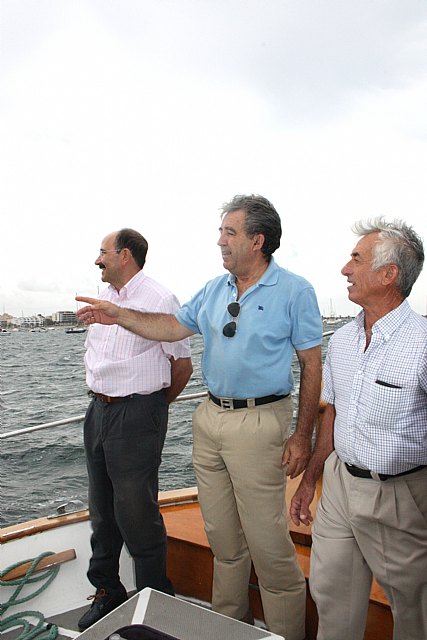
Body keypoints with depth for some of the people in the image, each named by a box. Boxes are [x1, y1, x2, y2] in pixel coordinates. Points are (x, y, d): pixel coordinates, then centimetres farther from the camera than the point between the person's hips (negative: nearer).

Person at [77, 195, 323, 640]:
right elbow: (173, 327, 13)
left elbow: (312, 365, -7)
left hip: (258, 422, -6)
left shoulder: (294, 291, -7)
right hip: (209, 418, 6)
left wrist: (302, 435, -10)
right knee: (222, 536, 18)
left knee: (267, 542, 1)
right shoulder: (214, 290, 10)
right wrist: (118, 315, 2)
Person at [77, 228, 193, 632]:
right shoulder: (103, 300, 11)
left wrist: (156, 402, 4)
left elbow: (182, 363, -8)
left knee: (137, 514, 0)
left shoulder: (159, 299, -12)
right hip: (98, 411, 8)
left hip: (136, 416, -8)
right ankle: (107, 591, 36)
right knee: (102, 509, 18)